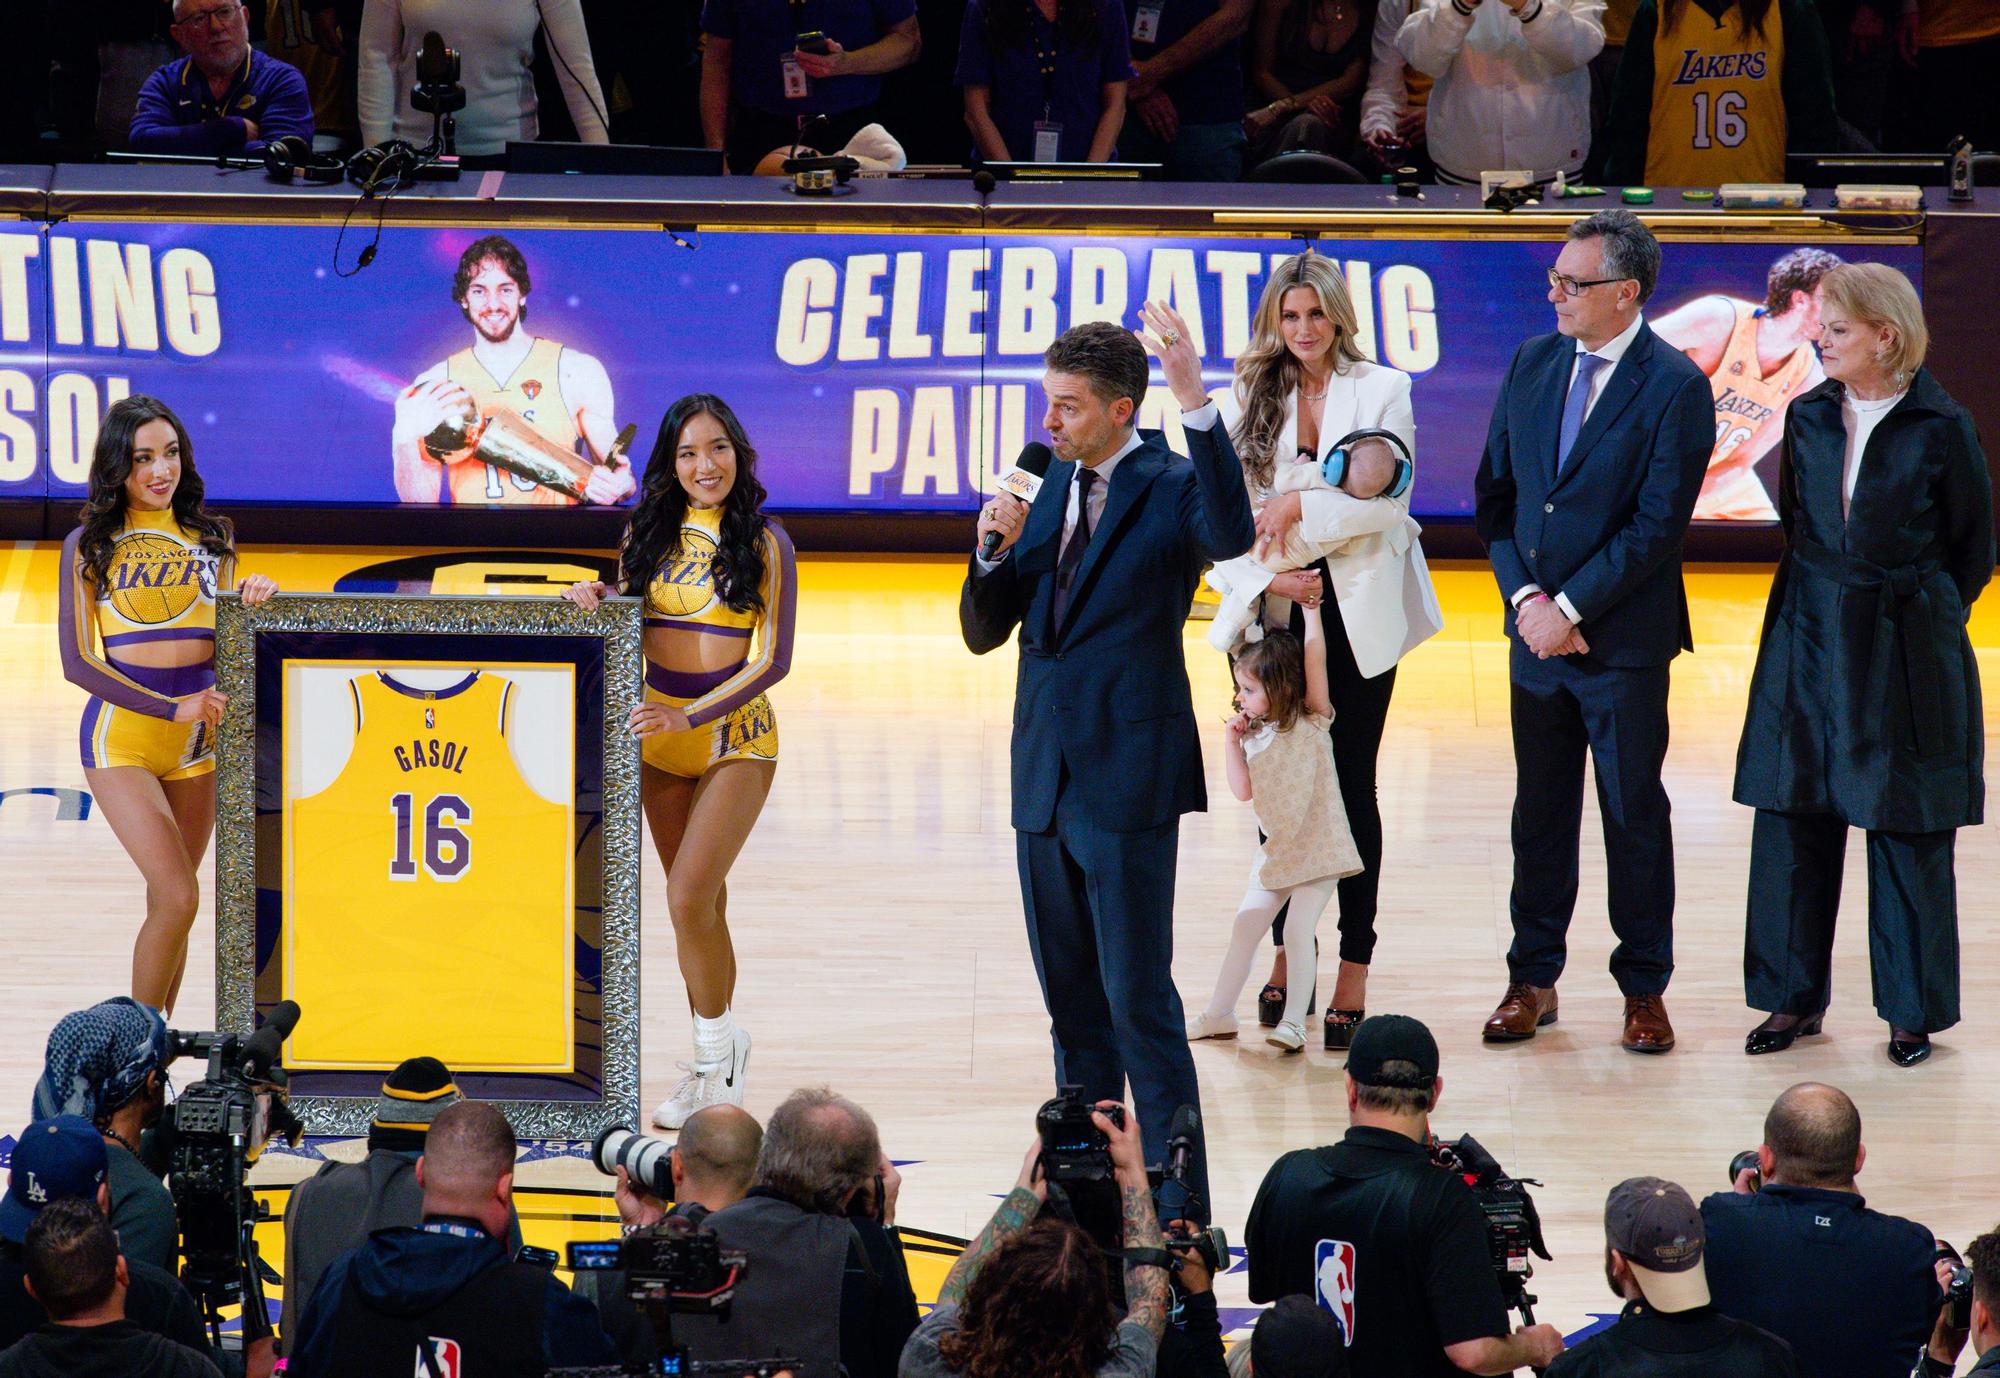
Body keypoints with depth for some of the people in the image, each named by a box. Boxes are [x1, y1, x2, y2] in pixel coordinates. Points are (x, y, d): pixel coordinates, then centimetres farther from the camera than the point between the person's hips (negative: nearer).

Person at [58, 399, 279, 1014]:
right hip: (121, 732, -4)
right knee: (178, 898, -16)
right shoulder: (90, 545, 0)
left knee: (168, 905, 7)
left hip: (196, 740, 4)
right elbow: (79, 661, -5)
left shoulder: (209, 540, 10)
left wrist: (253, 598, -10)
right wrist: (171, 707, -14)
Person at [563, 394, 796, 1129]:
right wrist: (597, 594, -6)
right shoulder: (648, 535, 5)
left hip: (734, 737, -5)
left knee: (690, 897, -15)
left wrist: (689, 715, -20)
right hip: (659, 734, 5)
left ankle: (716, 1050, 2)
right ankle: (715, 1063, 19)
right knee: (698, 903, 10)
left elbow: (774, 658, -11)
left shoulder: (764, 544, -8)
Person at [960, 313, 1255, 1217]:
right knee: (1073, 1006, 14)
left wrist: (1194, 400, -39)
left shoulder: (1168, 489, -9)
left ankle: (1176, 1210, -3)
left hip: (1128, 784, -7)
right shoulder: (1055, 488, 11)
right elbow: (984, 632, 13)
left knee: (1140, 1003, -7)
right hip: (1045, 780, 7)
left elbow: (1231, 532, -34)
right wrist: (996, 549, -7)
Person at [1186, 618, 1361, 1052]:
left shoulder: (1311, 722, -9)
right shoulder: (1254, 734, 6)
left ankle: (1293, 1022, -7)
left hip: (1317, 849, -6)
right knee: (1244, 927, 8)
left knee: (1298, 931, -11)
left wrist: (1310, 607, -16)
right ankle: (1219, 1014, 18)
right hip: (1275, 851, 6)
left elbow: (1315, 657, -18)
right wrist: (1231, 744, -6)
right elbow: (1243, 790, 0)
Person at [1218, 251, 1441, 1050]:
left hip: (1356, 612, -2)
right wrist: (1272, 575, -11)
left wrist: (1302, 508, -17)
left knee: (1351, 784, 0)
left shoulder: (1381, 391, 0)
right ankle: (1286, 957, 16)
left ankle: (1353, 975, 4)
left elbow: (1387, 497, -10)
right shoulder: (1250, 398, 6)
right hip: (1279, 610, 2)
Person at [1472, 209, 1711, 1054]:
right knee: (1539, 811, 12)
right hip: (1536, 630, 5)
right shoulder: (1532, 364, 6)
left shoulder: (1675, 387, -12)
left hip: (1623, 637, -5)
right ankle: (1533, 980, 21)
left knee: (1634, 814, 5)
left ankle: (1644, 989, 15)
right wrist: (1526, 598, -7)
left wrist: (1569, 607, -16)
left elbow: (1657, 525, -15)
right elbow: (1496, 491, 6)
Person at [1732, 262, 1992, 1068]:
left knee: (1907, 832, 3)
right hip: (1811, 640, 4)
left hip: (1905, 653, -4)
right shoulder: (1810, 418, 3)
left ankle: (1914, 1009, 13)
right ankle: (1793, 995, 16)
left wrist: (1909, 610, 8)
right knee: (1793, 820, 5)